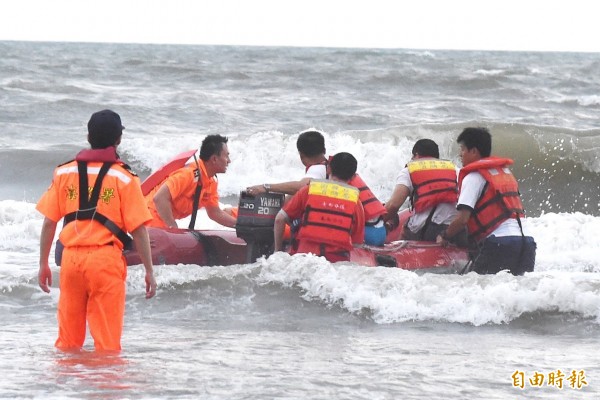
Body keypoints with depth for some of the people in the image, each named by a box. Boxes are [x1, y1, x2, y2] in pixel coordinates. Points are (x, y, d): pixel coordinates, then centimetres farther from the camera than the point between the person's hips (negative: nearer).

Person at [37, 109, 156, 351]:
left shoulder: (64, 172, 5)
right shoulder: (123, 178, -4)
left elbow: (49, 222, 6)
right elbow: (138, 229, -6)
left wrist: (43, 264, 15)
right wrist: (149, 272, 0)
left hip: (71, 259, 3)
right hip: (105, 259, -3)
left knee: (68, 342, 12)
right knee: (107, 343, 1)